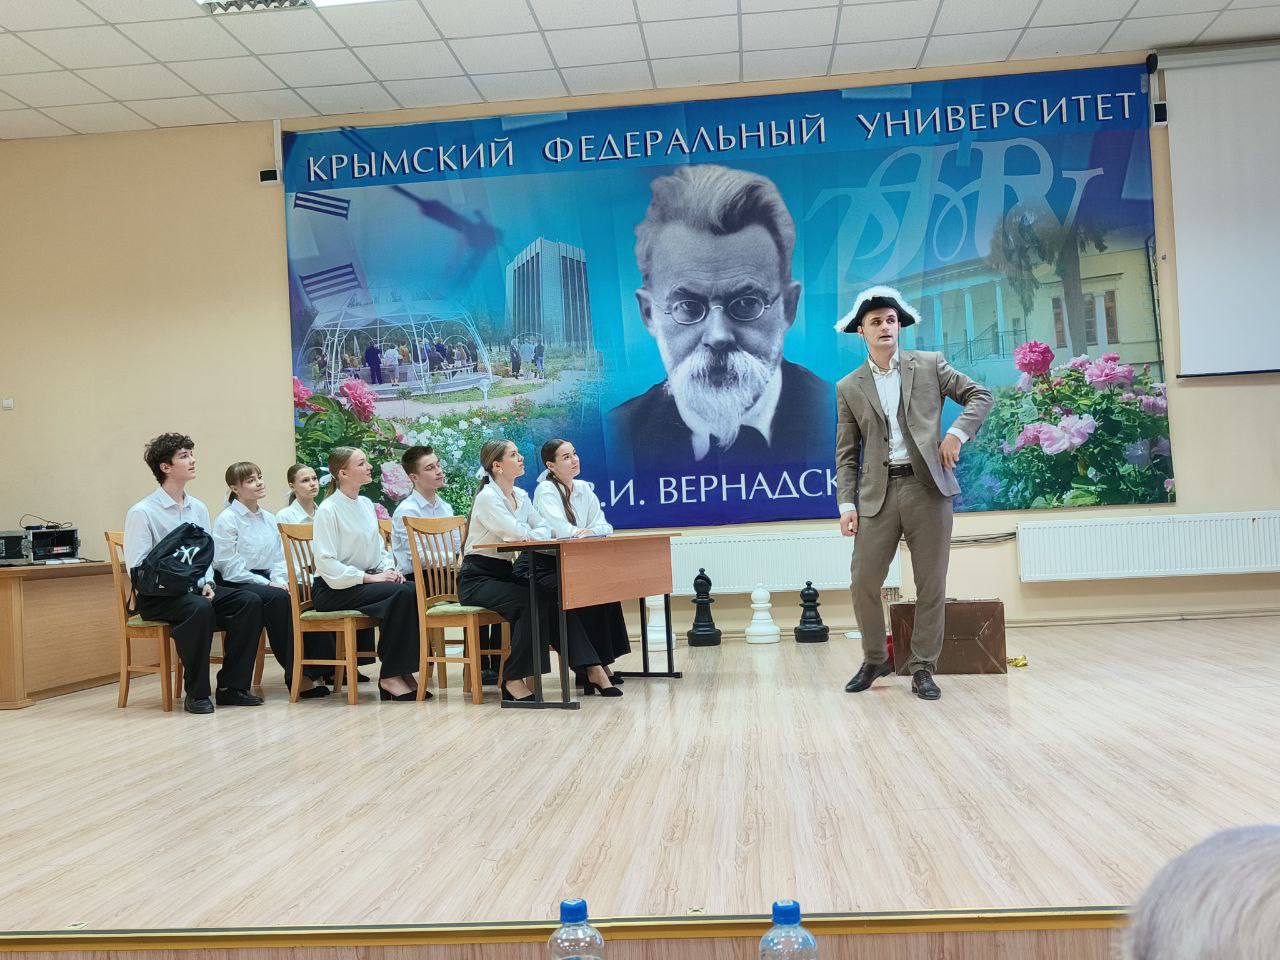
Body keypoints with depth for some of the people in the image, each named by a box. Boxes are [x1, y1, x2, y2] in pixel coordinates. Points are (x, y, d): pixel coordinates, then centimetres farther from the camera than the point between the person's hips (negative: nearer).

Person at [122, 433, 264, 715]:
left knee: (249, 602, -17)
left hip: (197, 589, 6)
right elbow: (137, 569, -11)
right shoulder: (142, 512, -7)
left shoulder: (199, 509, 13)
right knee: (199, 608, -36)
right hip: (158, 597, -6)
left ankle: (232, 686, -11)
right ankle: (196, 694, -23)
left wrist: (208, 584, -3)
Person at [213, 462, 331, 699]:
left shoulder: (269, 519, 16)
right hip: (235, 584, -6)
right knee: (279, 599, -34)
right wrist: (267, 584, -16)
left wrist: (279, 580, -7)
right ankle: (295, 675, -27)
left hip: (266, 581, 6)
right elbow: (230, 567, -11)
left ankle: (318, 666, -22)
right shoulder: (227, 520, -5)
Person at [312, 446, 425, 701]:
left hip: (366, 582, 7)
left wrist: (389, 570, 1)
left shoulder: (366, 504, 14)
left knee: (415, 591, -20)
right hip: (334, 589, -7)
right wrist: (370, 577, -19)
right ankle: (390, 677, -21)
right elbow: (326, 564, -17)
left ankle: (405, 671, -17)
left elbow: (379, 548, 22)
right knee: (401, 593, -29)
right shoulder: (328, 510, -10)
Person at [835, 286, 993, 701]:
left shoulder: (929, 365, 9)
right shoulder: (849, 388, 10)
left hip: (928, 486, -1)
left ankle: (923, 669, 14)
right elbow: (846, 454, 8)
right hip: (878, 493, 1)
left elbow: (980, 395, 10)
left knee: (931, 585, 2)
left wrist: (957, 432, -7)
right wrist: (846, 503, -2)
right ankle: (875, 660, 19)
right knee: (864, 583, -1)